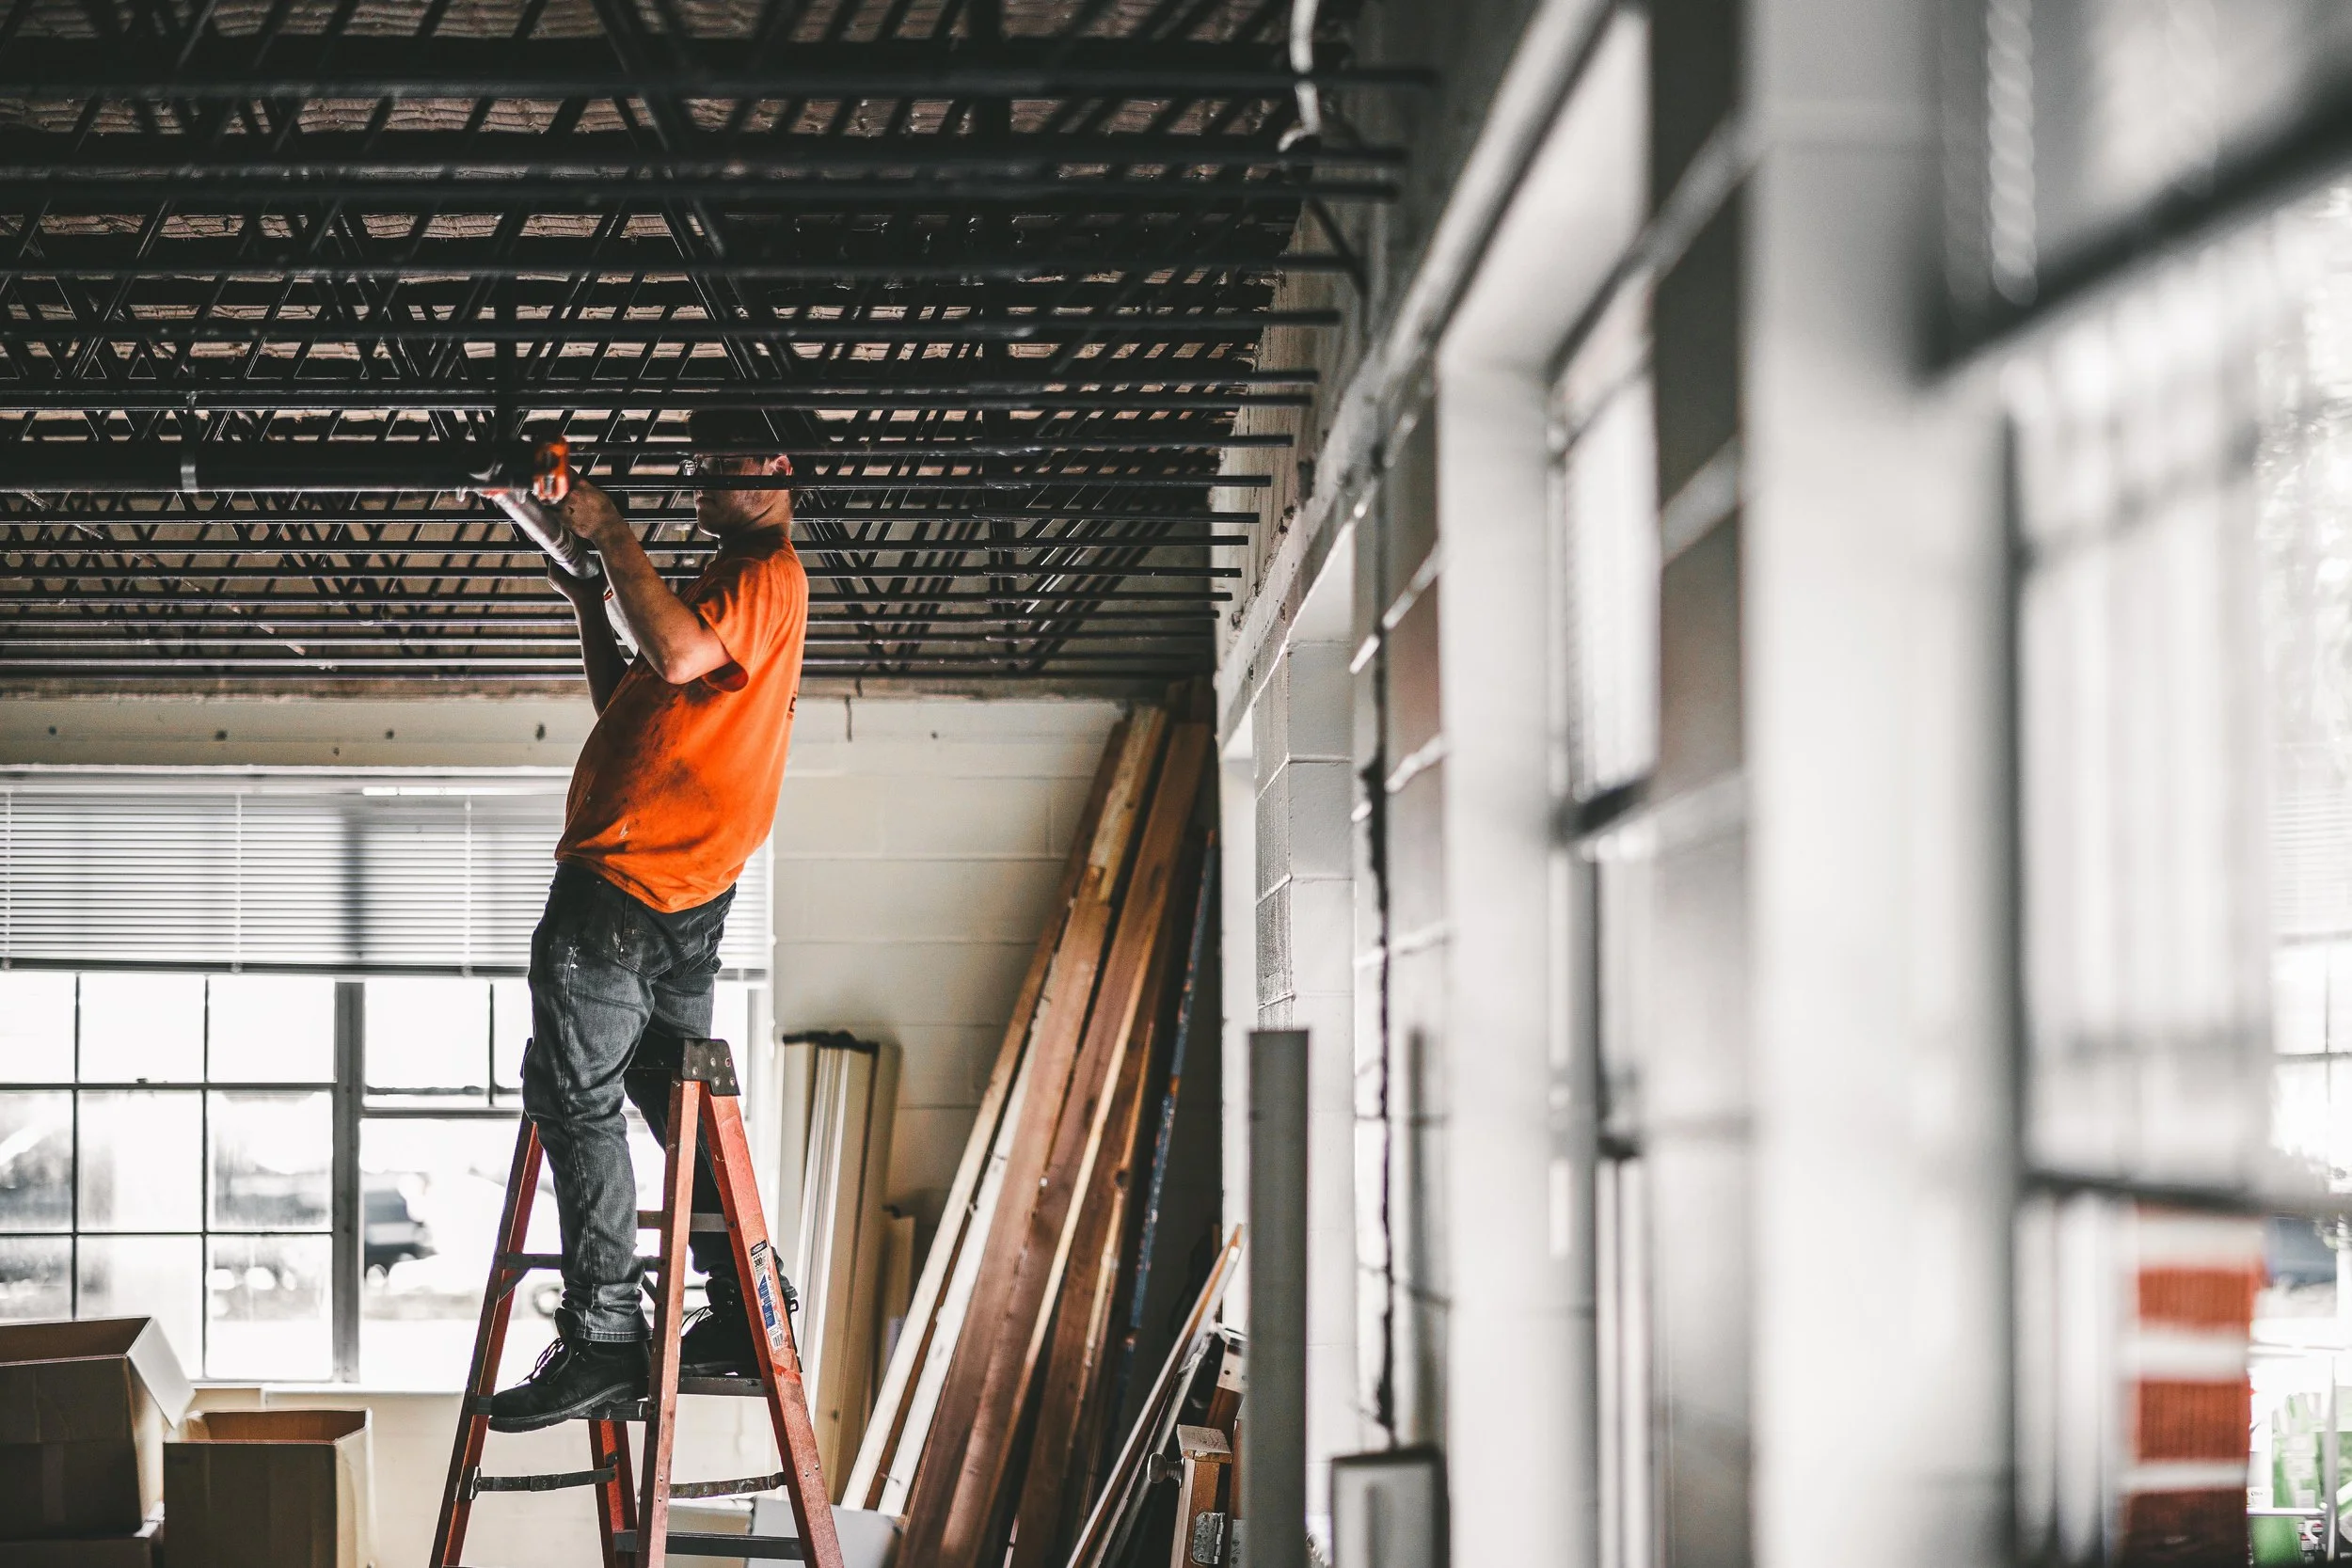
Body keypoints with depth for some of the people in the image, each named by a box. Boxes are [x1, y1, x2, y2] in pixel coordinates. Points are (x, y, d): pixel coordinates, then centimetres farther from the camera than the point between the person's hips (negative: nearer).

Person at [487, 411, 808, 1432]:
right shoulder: (730, 583, 26)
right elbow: (626, 709, 29)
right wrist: (591, 603, 18)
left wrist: (615, 541, -16)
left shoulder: (771, 574, -6)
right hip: (682, 894, 11)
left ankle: (602, 1338, -14)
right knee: (676, 1089, 14)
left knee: (574, 1096, -11)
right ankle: (744, 1316, 16)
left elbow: (679, 654, -25)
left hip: (624, 885, -11)